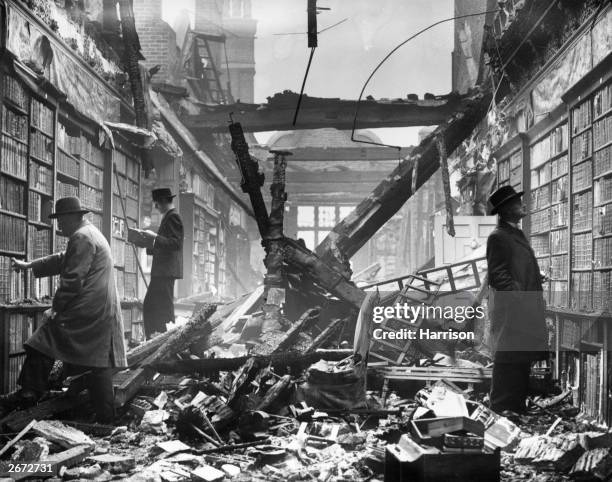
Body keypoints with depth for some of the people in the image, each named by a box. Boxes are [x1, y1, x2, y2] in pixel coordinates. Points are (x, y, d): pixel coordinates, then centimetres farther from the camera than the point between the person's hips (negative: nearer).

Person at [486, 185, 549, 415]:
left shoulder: (517, 233, 18)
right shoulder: (498, 237, -13)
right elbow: (497, 275, -18)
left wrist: (537, 279, 14)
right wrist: (519, 294, -21)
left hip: (526, 309, 10)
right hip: (510, 309, -10)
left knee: (524, 357, 13)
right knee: (508, 357, -4)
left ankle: (517, 404, 23)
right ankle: (501, 406, 5)